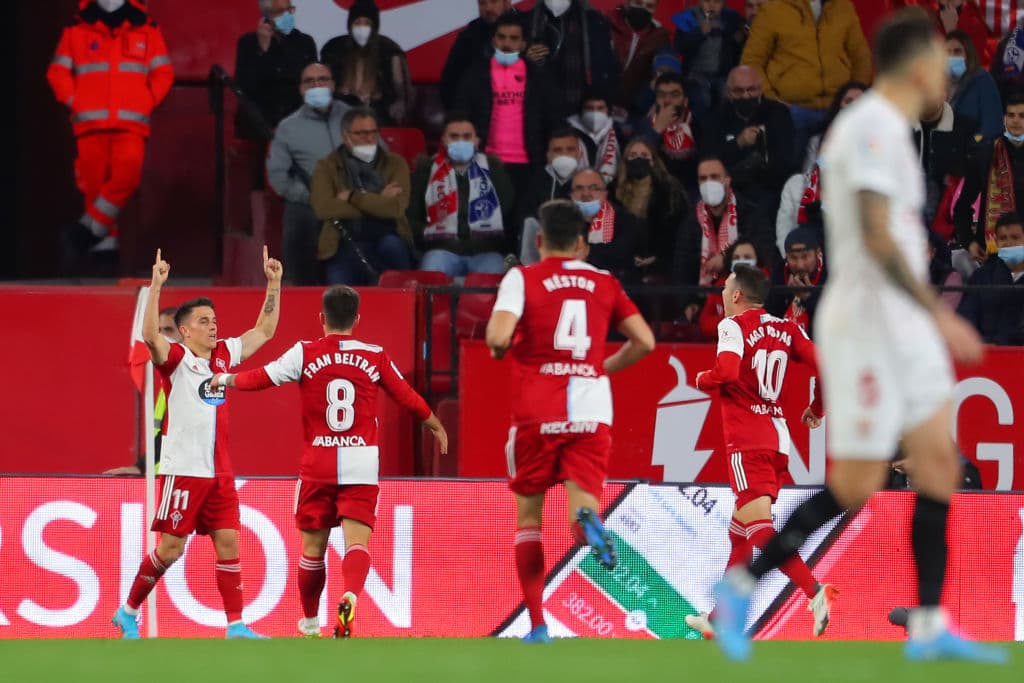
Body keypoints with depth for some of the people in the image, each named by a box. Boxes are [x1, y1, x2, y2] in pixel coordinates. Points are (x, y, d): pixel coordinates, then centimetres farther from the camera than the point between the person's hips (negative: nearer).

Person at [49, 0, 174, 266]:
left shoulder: (147, 31, 12)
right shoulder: (78, 30, 11)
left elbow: (163, 73, 13)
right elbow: (58, 71, 11)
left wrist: (146, 104, 1)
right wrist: (74, 102, -2)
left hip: (131, 124, 0)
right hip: (90, 124, 1)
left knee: (126, 177, -20)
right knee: (95, 182, -3)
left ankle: (88, 231, -12)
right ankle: (105, 246, 3)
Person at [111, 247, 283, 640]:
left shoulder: (224, 354, 11)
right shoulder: (175, 358, -7)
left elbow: (264, 331, 21)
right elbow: (150, 335, -27)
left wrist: (273, 284, 13)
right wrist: (156, 287, -34)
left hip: (219, 472, 6)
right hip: (182, 471, -6)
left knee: (228, 542, -1)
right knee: (170, 548, -2)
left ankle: (235, 624, -1)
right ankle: (128, 612, 14)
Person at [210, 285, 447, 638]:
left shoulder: (304, 354, -1)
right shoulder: (376, 357, 4)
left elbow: (261, 378, 0)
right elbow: (407, 397, 13)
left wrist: (225, 380, 20)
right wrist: (436, 426, 30)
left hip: (317, 466, 0)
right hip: (362, 466, 0)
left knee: (313, 549, 13)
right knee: (357, 543, -9)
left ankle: (310, 624, 27)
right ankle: (350, 598, -38)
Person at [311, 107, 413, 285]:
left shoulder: (395, 164, 9)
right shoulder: (327, 167, 8)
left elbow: (396, 207, -9)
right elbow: (324, 208, -11)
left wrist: (352, 197, -8)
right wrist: (378, 202, -7)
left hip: (387, 241, 1)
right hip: (345, 245, -1)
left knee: (392, 245, -34)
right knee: (339, 290, -31)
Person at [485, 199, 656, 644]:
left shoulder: (522, 279, 1)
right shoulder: (605, 283, 11)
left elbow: (499, 337, -14)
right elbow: (644, 342, 6)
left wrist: (499, 350, 9)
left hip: (537, 411, -1)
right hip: (592, 411, 1)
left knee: (528, 514, 14)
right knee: (582, 500, 0)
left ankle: (538, 625, 10)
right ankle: (587, 520, -39)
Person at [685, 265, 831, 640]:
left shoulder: (733, 325, -6)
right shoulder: (785, 328, 12)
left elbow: (728, 371, -23)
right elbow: (823, 365, 4)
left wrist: (703, 380, -1)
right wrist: (817, 409, 18)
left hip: (748, 443, -8)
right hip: (778, 438, 8)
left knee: (759, 530, -15)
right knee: (739, 532, 17)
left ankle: (814, 590, -33)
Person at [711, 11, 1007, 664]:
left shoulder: (885, 128, 14)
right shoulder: (873, 127, -16)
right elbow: (876, 237, -25)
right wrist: (940, 315, -26)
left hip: (904, 326, 10)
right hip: (867, 323, -10)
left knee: (940, 462, 4)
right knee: (856, 486, -5)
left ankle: (930, 626, 5)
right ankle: (742, 587, 7)